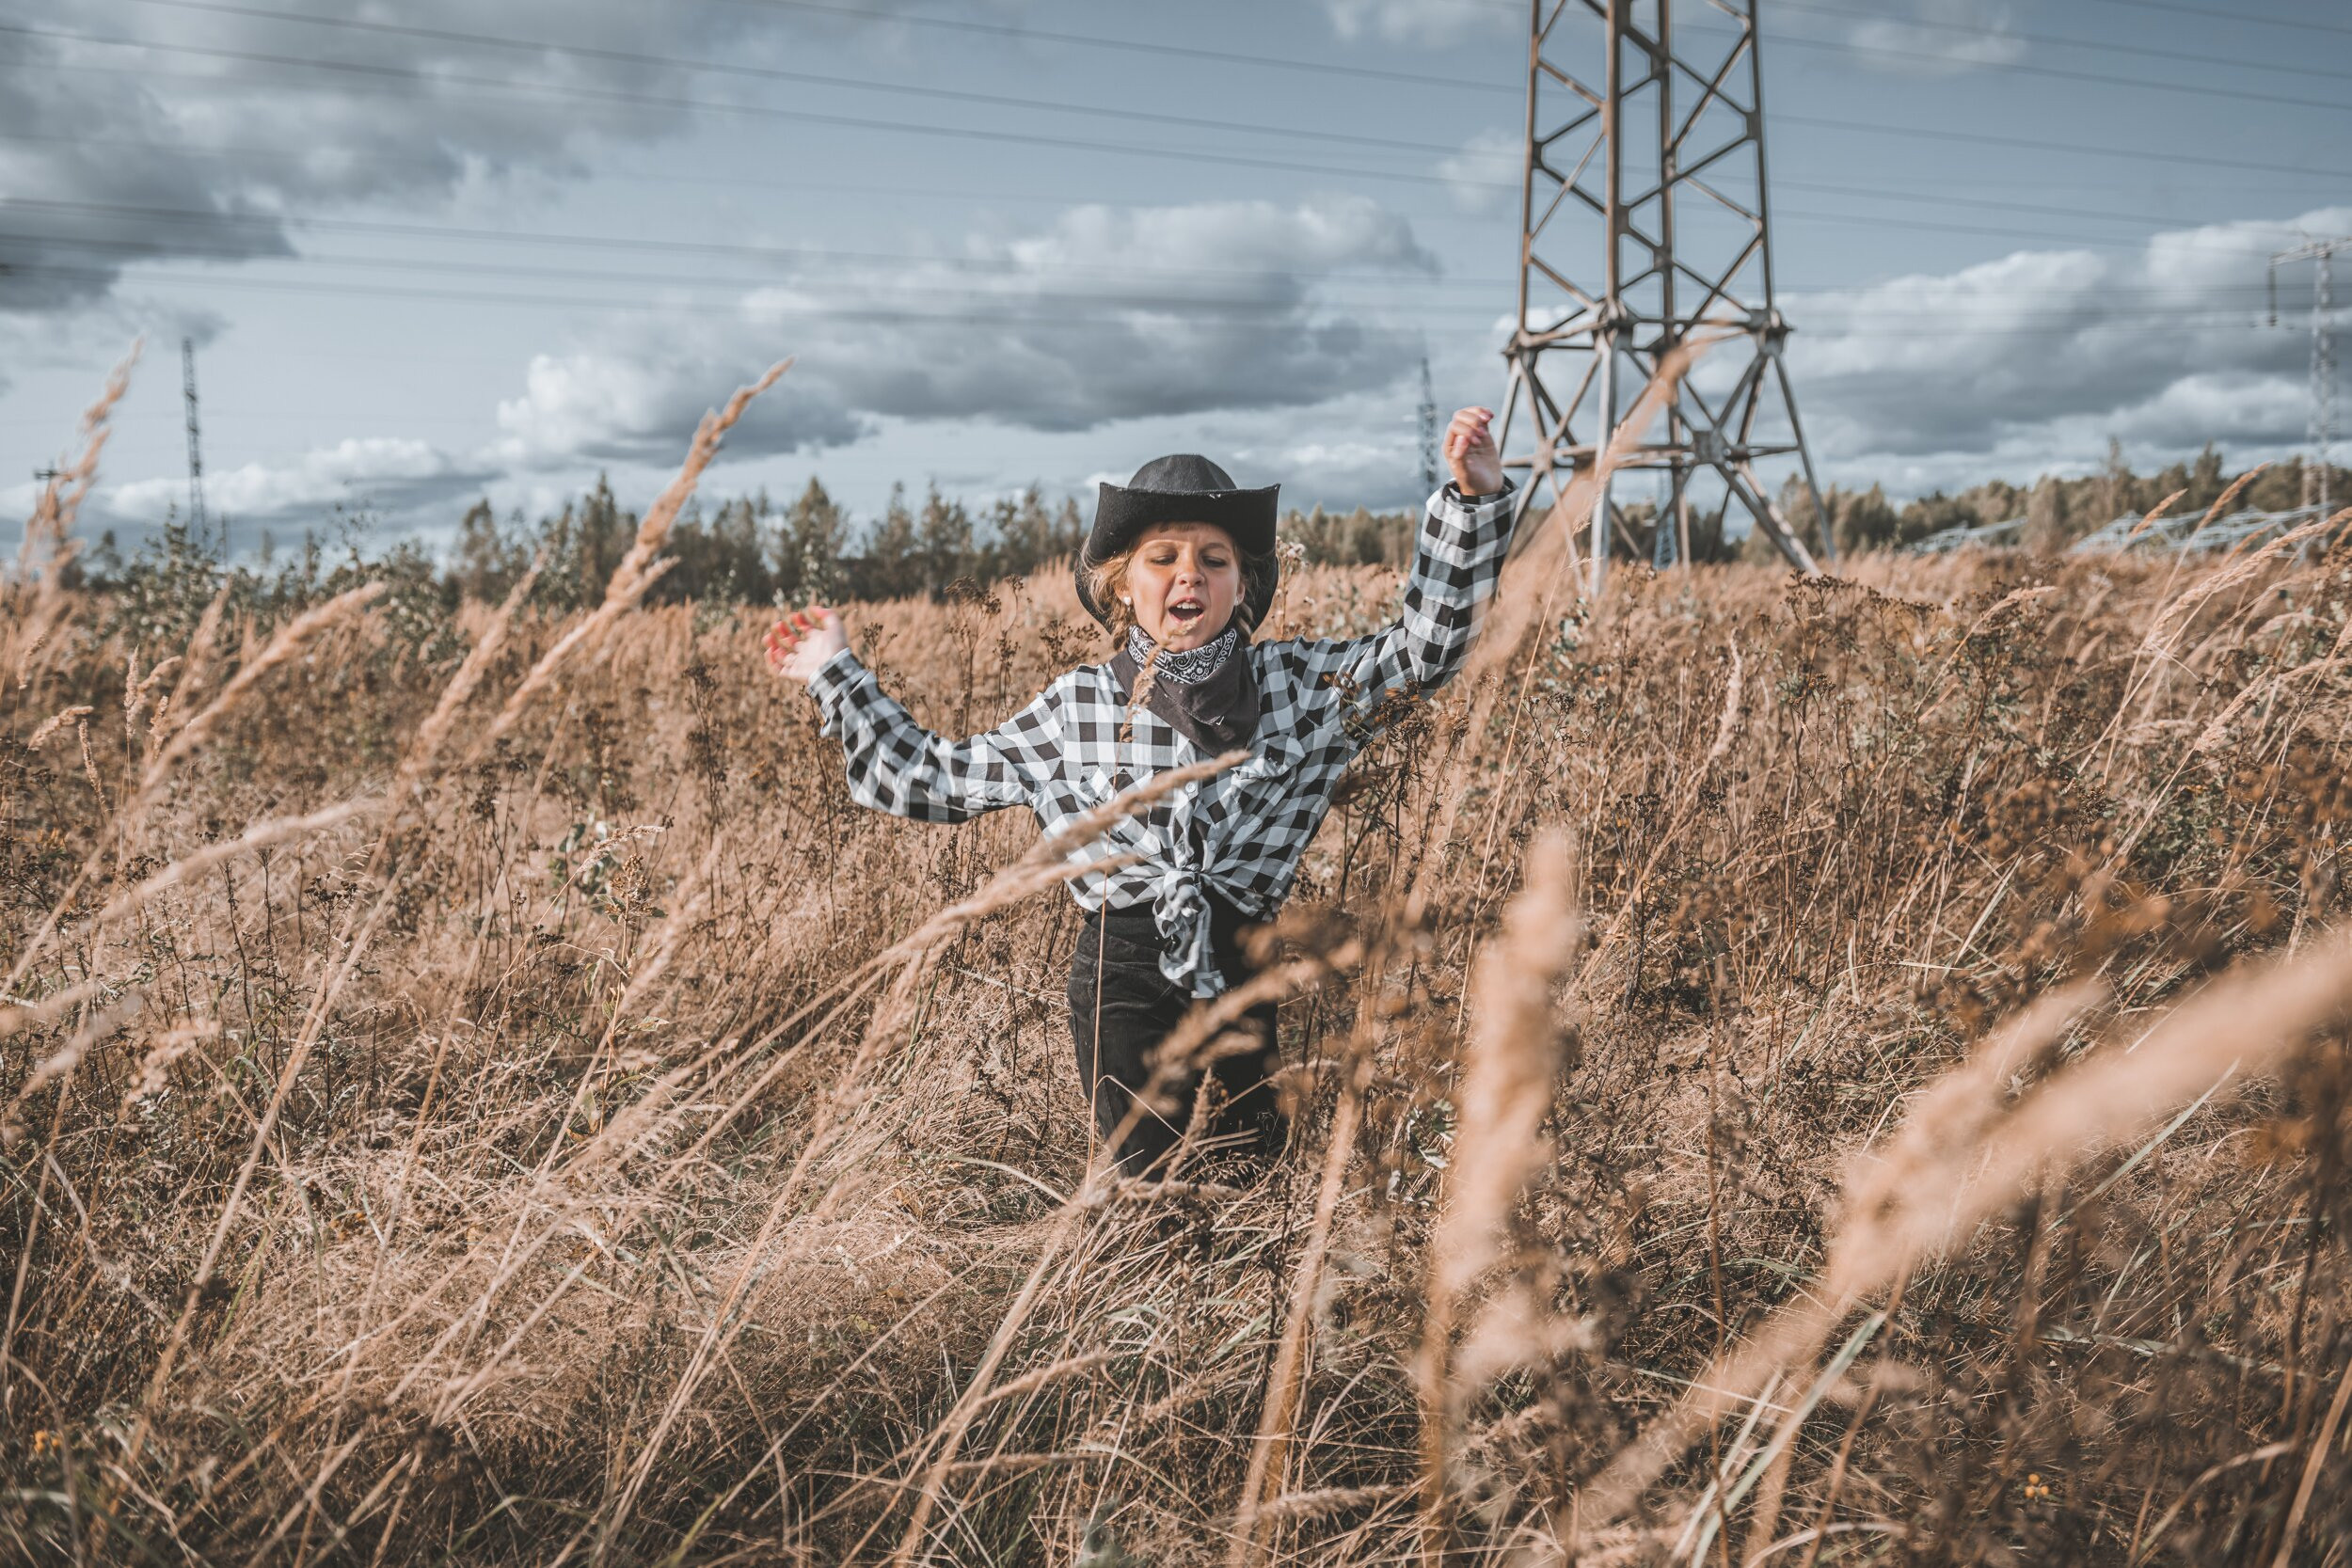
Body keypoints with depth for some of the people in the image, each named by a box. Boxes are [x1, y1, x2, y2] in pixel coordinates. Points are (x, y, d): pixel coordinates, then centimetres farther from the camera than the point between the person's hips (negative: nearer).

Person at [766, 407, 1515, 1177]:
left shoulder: (1294, 682, -2)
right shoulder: (1077, 706, -1)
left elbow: (1422, 646, -6)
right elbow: (937, 778, 9)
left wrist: (1473, 500, -15)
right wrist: (838, 678, 12)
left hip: (1246, 966, 1)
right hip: (1124, 975, -1)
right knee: (1151, 1177, 6)